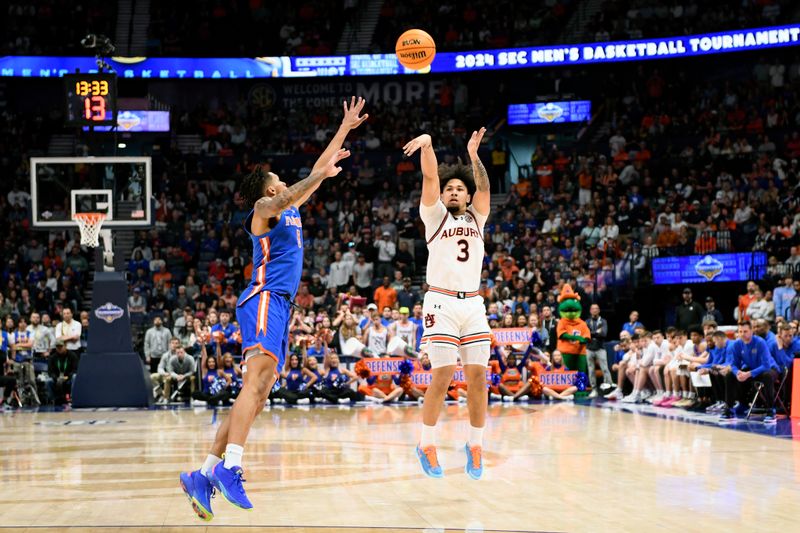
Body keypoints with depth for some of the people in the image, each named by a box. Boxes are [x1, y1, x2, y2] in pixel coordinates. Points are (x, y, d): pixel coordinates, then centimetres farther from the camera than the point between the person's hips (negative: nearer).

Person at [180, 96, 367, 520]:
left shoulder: (290, 209, 27)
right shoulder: (264, 207, 3)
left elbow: (318, 168, 33)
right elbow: (288, 196, -22)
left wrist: (347, 127, 34)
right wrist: (321, 175, -31)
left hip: (279, 308, 9)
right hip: (264, 299, -9)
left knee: (257, 394, 1)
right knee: (258, 380, -27)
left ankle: (203, 475, -3)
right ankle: (230, 467, -41)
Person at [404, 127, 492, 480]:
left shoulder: (476, 218, 18)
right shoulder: (435, 215, 9)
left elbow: (484, 188, 2)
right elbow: (430, 177, -6)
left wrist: (473, 155, -10)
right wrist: (427, 145, -20)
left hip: (473, 304, 4)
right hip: (441, 302, -4)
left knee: (477, 376, -2)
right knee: (443, 375, -11)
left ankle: (475, 445, 11)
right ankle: (426, 445, 3)